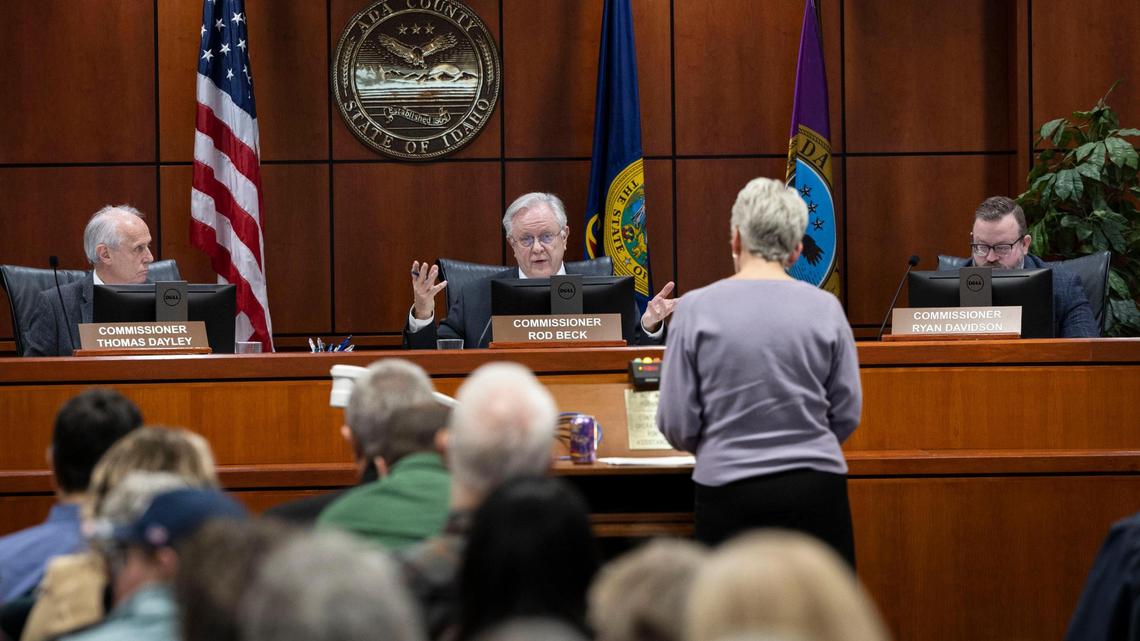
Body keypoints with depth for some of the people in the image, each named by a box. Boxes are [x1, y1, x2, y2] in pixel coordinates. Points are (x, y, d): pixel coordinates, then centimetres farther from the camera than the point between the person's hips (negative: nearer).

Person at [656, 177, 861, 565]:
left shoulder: (697, 308, -4)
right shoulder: (825, 308, -1)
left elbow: (676, 424, -2)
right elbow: (847, 415, 5)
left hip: (729, 493, -1)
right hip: (815, 489, 1)